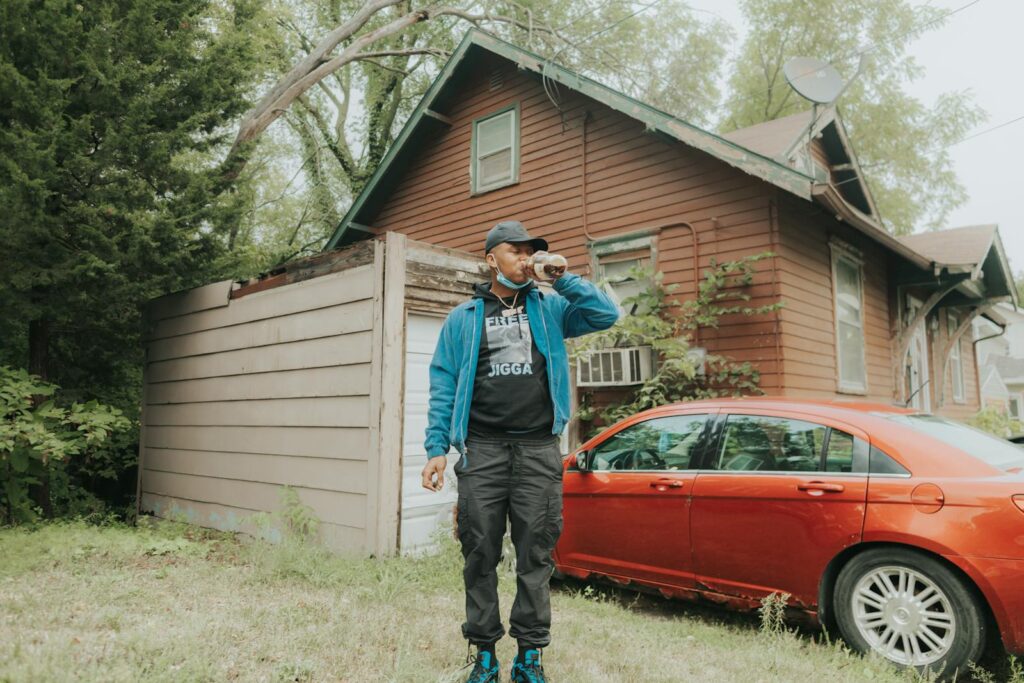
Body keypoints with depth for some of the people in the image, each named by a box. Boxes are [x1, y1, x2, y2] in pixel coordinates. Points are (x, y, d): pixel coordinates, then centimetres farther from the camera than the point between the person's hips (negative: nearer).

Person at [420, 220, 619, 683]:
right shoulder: (462, 319, 11)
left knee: (535, 554, 4)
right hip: (482, 451, 0)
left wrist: (562, 278, -3)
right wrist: (436, 448, -2)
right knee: (481, 554, 4)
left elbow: (607, 315, 2)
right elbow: (444, 386, 7)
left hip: (538, 451, 1)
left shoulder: (550, 308, 13)